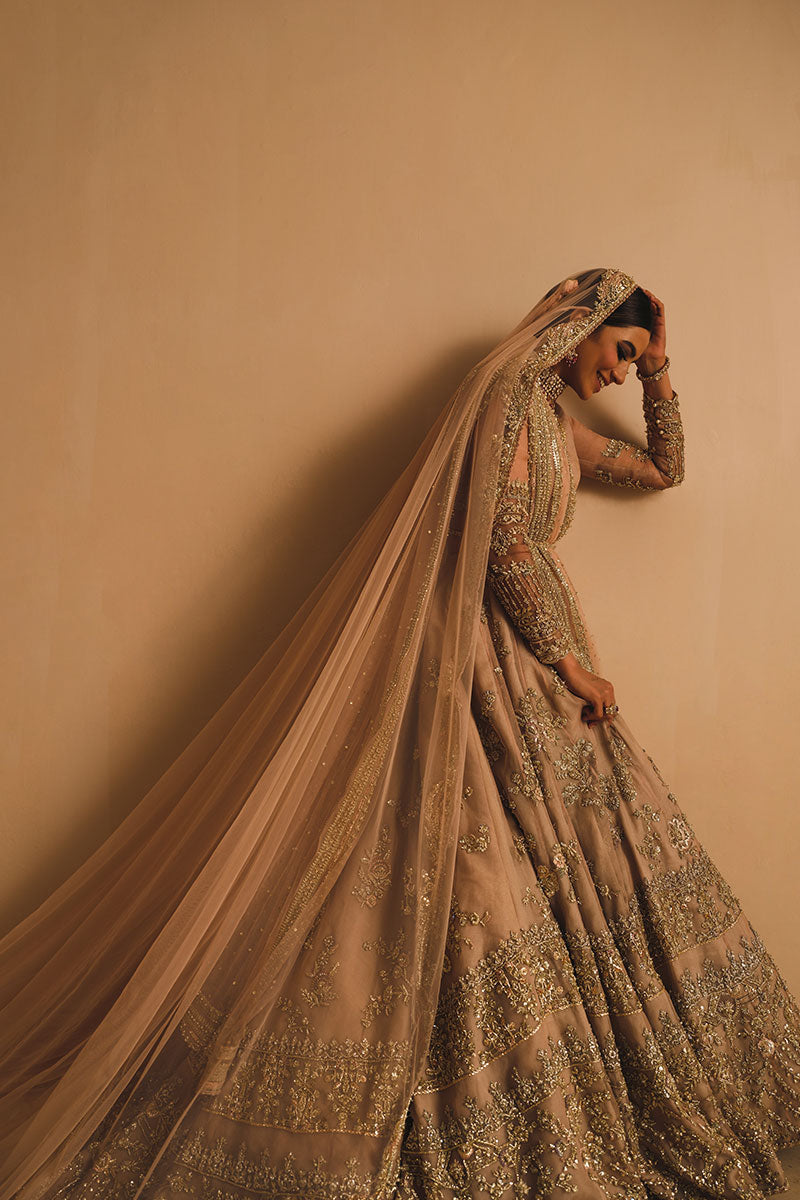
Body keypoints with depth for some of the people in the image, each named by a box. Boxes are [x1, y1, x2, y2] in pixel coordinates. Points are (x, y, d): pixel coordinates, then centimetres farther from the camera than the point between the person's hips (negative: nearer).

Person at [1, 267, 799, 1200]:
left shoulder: (561, 426, 21)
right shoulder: (512, 390, -7)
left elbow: (666, 469, 32)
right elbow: (505, 538, -17)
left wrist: (658, 371, 22)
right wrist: (572, 661, -13)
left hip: (542, 663, 10)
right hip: (496, 659, -10)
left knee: (575, 866, 12)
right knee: (500, 868, -7)